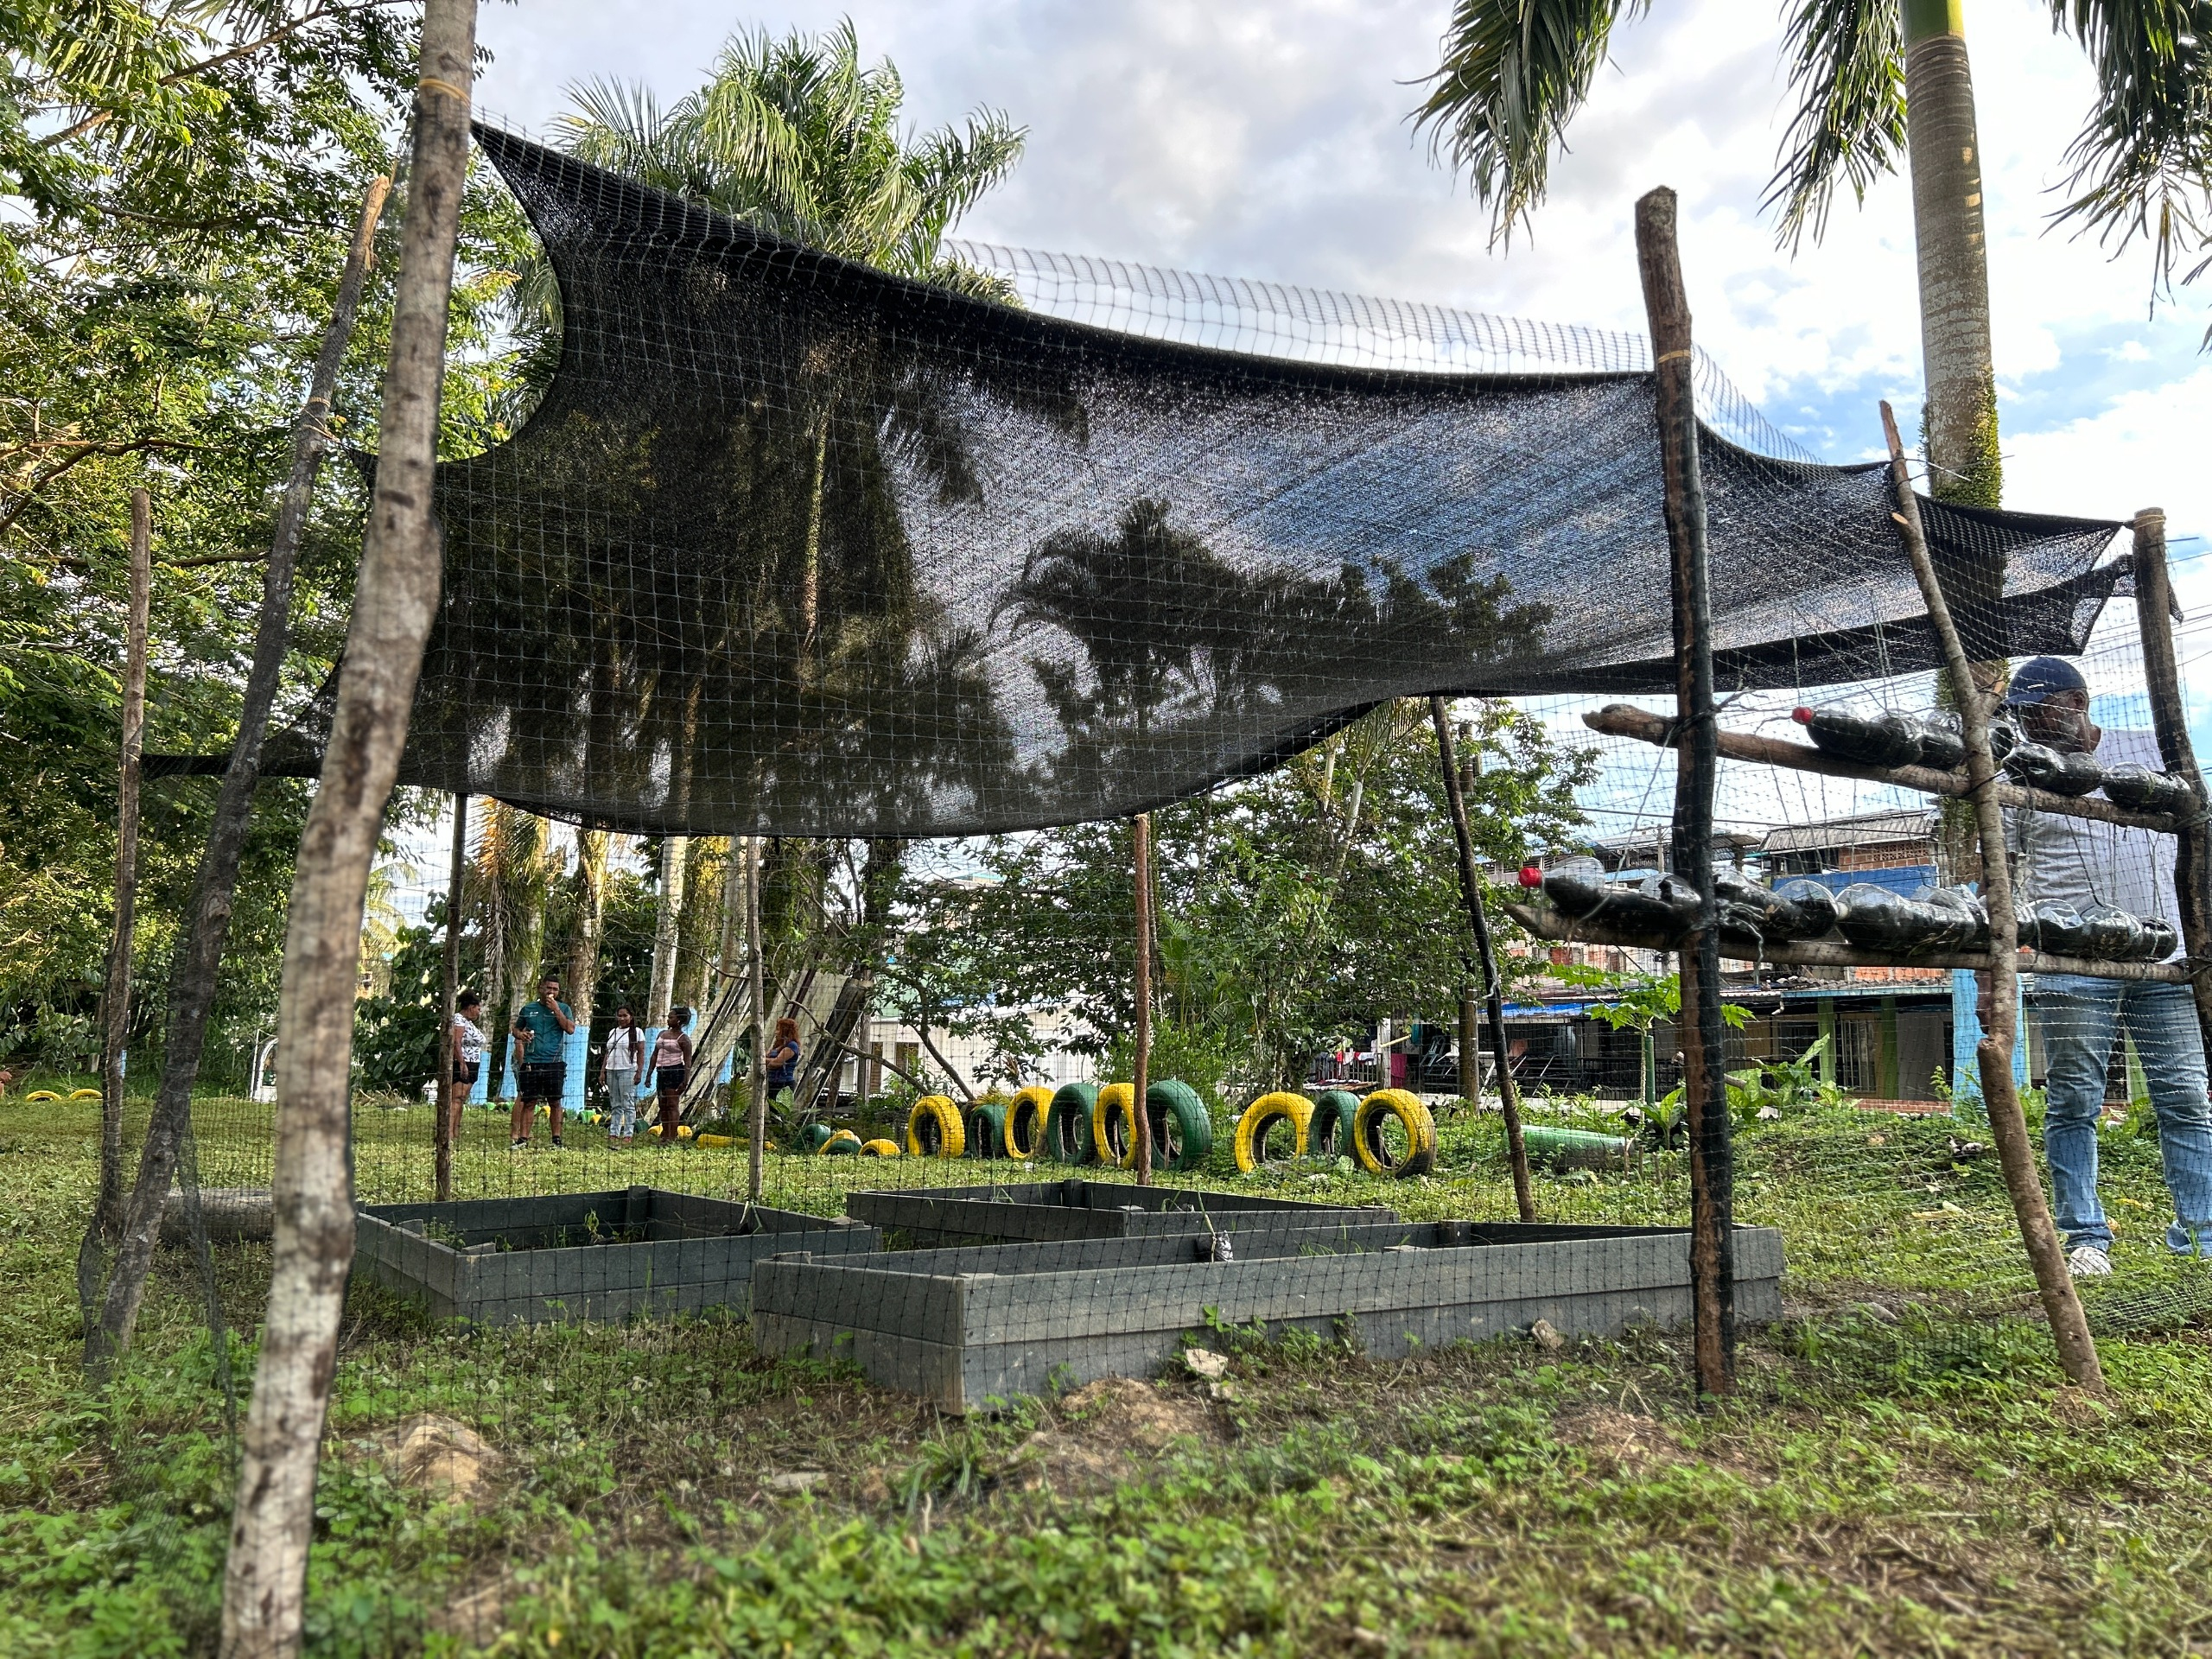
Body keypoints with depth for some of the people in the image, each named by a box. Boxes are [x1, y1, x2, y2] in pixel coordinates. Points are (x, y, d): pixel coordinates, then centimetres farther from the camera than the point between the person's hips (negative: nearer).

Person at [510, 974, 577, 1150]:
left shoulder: (563, 1008, 7)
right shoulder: (528, 1009, 12)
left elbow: (570, 1029, -8)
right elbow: (516, 1029, 23)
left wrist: (556, 1009, -10)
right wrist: (520, 1034, 0)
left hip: (554, 1062, -1)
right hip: (530, 1062, 2)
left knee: (555, 1102, 1)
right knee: (528, 1102, 2)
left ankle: (557, 1140, 7)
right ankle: (523, 1138, 5)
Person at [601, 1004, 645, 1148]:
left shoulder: (637, 1032, 1)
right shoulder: (612, 1033, 18)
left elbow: (641, 1053, -4)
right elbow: (607, 1054, 19)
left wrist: (639, 1072, -11)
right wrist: (602, 1071, 11)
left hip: (628, 1071, -6)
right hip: (611, 1071, 6)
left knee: (628, 1104, -6)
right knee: (615, 1105, 7)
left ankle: (628, 1135, -6)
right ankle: (613, 1134, 8)